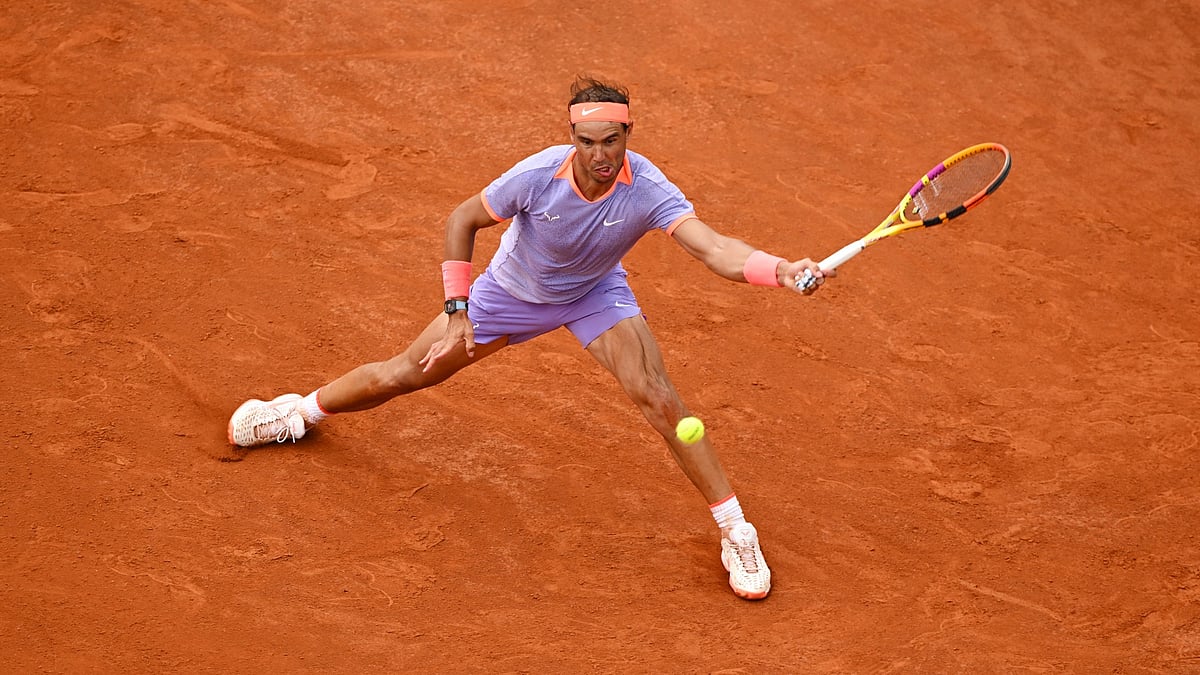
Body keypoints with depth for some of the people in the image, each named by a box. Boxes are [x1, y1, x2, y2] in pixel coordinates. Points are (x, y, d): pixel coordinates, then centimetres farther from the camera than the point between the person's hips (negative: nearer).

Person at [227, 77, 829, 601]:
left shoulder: (648, 189, -35)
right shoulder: (538, 175, -34)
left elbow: (713, 248, -47)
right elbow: (462, 220, -17)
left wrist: (782, 270, -66)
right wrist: (457, 308, -20)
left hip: (595, 295, -1)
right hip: (513, 290, 1)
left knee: (658, 399, -21)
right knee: (407, 372, 9)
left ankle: (735, 532, -8)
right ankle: (301, 411, 39)